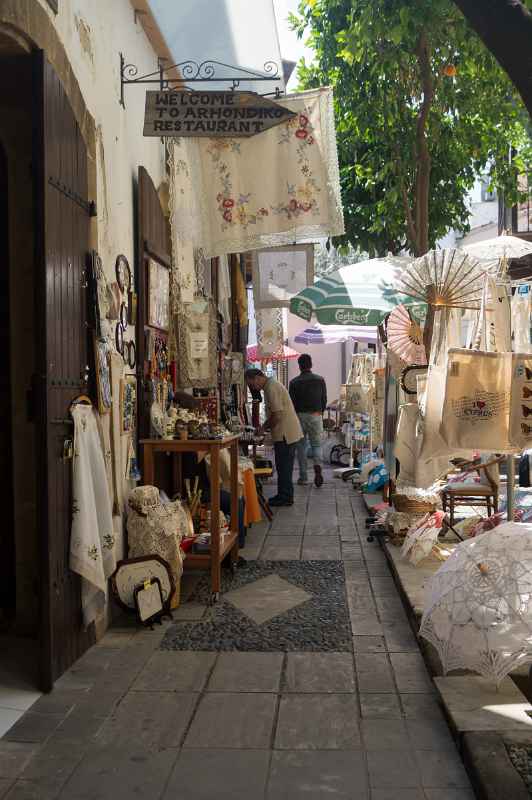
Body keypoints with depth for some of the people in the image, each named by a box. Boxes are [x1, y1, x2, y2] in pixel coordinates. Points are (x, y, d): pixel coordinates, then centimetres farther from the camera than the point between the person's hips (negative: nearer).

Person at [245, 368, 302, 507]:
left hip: (285, 434, -10)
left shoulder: (271, 388, -17)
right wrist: (264, 426, 12)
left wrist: (264, 428, -9)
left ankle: (285, 498, 3)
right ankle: (284, 496, 21)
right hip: (287, 433, 10)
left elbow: (277, 415, -22)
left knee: (284, 467, -3)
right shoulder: (271, 385, 16)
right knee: (284, 466, 14)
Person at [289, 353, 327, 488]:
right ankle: (317, 465, -19)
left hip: (300, 416, -1)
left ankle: (303, 477, 9)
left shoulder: (294, 382, -3)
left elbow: (291, 401, -1)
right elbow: (324, 400, 7)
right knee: (316, 444, 10)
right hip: (316, 415, 1)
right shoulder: (320, 380, 2)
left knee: (301, 446, 8)